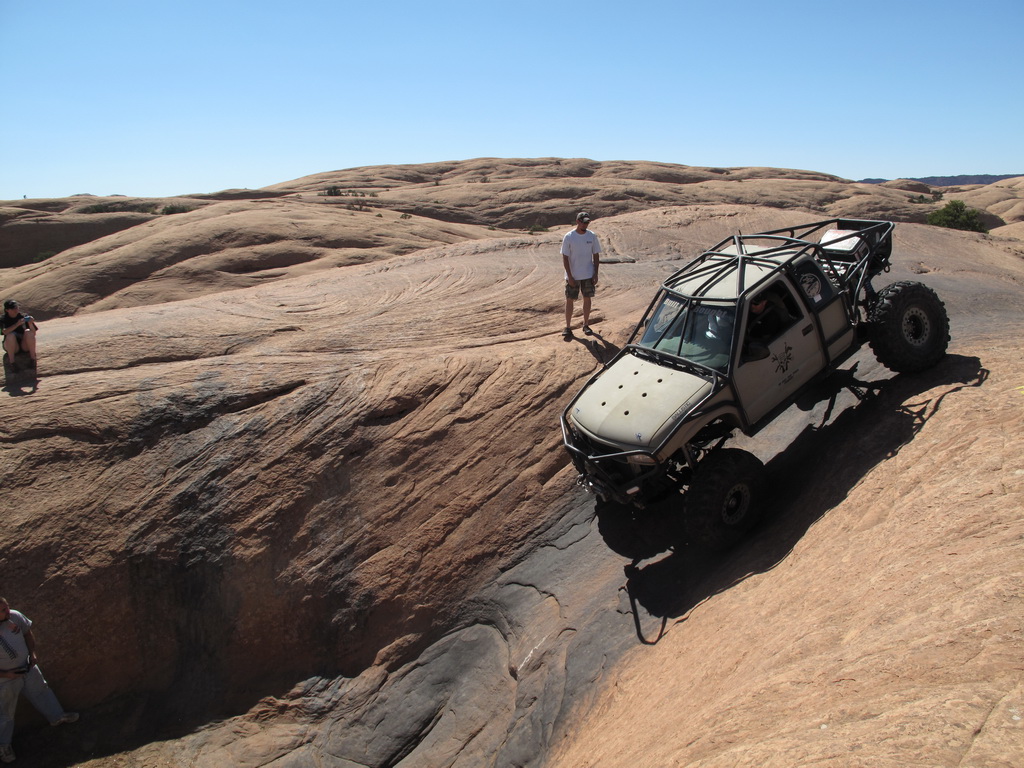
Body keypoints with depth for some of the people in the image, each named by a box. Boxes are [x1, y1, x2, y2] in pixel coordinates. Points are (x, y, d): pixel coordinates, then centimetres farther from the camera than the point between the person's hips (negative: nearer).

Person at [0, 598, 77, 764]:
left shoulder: (14, 617, -18)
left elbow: (27, 633, 3)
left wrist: (32, 653, -4)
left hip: (27, 667, 5)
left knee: (40, 690, 24)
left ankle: (57, 716, 46)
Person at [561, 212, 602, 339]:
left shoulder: (592, 236, 0)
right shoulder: (568, 237, -8)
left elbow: (596, 256, 6)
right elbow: (565, 258, -8)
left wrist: (596, 274, 0)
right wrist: (570, 276, -13)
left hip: (588, 275, 3)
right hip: (572, 276, -2)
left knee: (587, 299, 9)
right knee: (570, 300, 2)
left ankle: (586, 325, 22)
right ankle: (568, 327, 9)